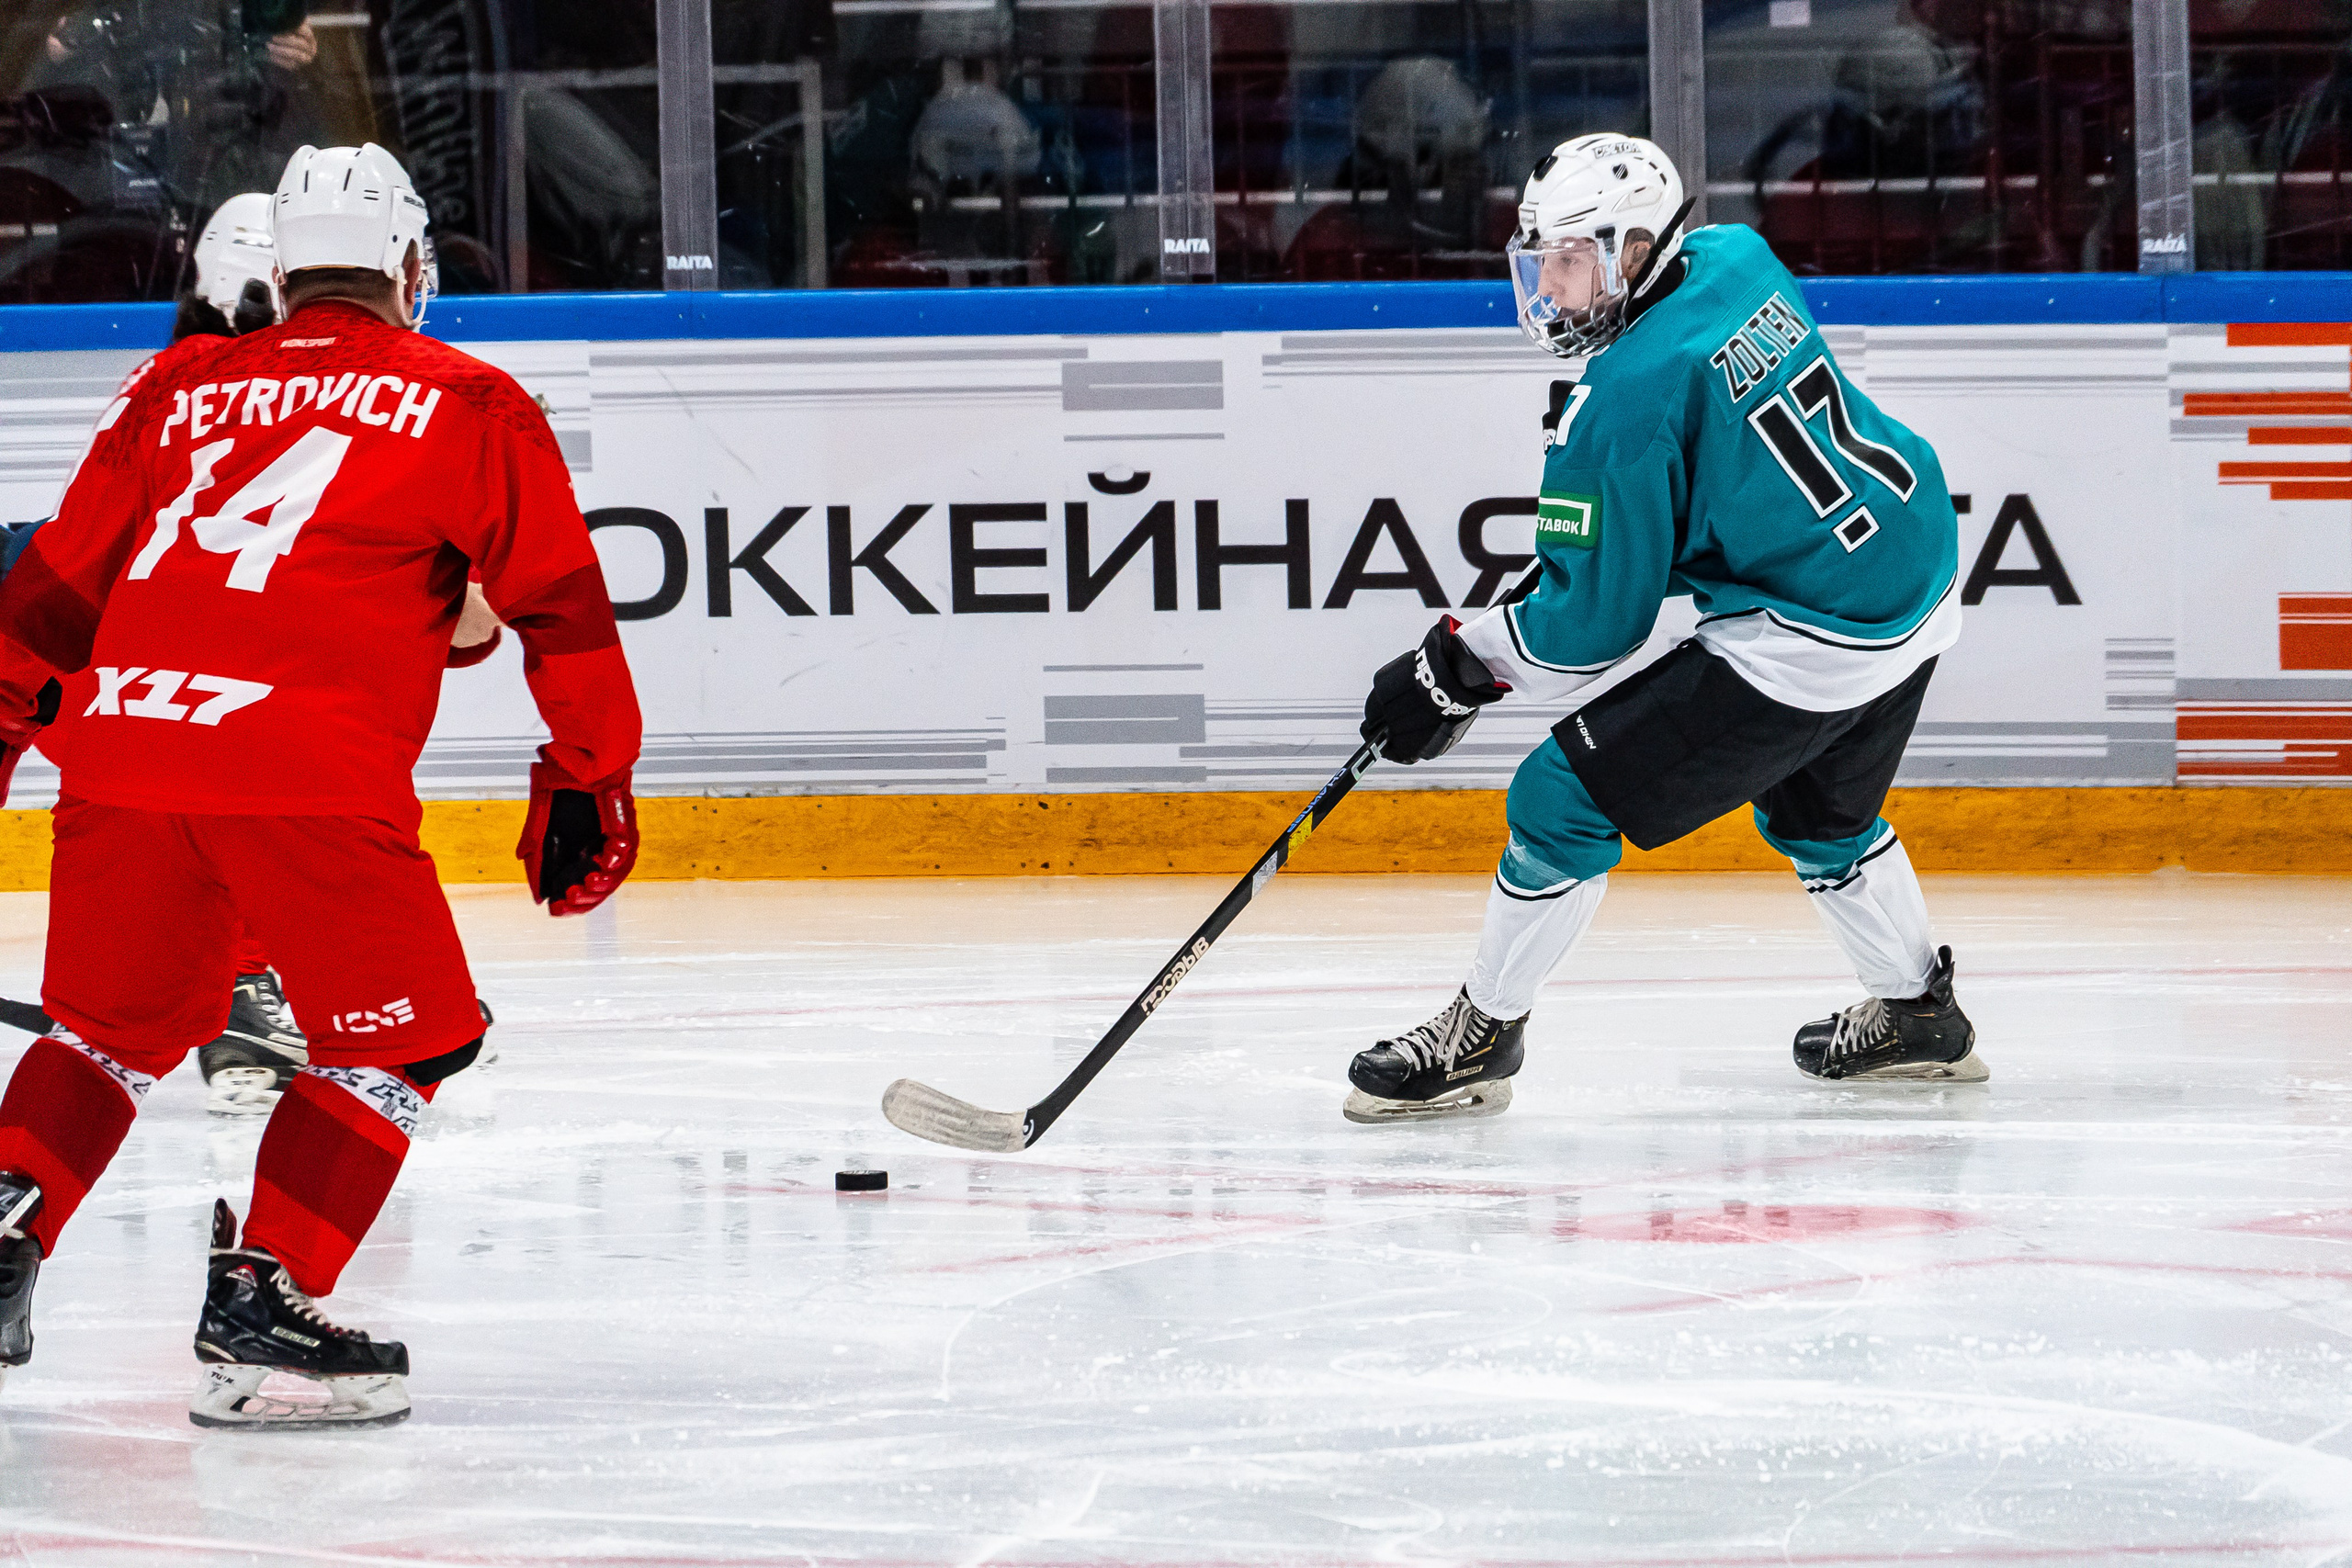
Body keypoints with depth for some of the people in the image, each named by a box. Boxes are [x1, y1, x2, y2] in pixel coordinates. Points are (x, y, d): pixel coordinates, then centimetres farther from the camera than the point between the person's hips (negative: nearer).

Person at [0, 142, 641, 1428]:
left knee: (120, 1020, 25)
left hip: (121, 741, 5)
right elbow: (559, 601, 8)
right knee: (404, 1033, 7)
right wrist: (587, 778, 15)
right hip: (302, 767, -5)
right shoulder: (461, 405, 11)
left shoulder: (181, 394, 22)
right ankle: (259, 1307, -4)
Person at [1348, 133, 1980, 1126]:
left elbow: (1591, 623, -14)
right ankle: (1917, 1017, 47)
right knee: (1817, 812, 34)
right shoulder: (1738, 261, 3)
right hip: (1920, 585, 9)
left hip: (1806, 650, -9)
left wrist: (1452, 673, -4)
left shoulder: (1623, 405, -20)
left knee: (1568, 798, -2)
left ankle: (1479, 1038, 8)